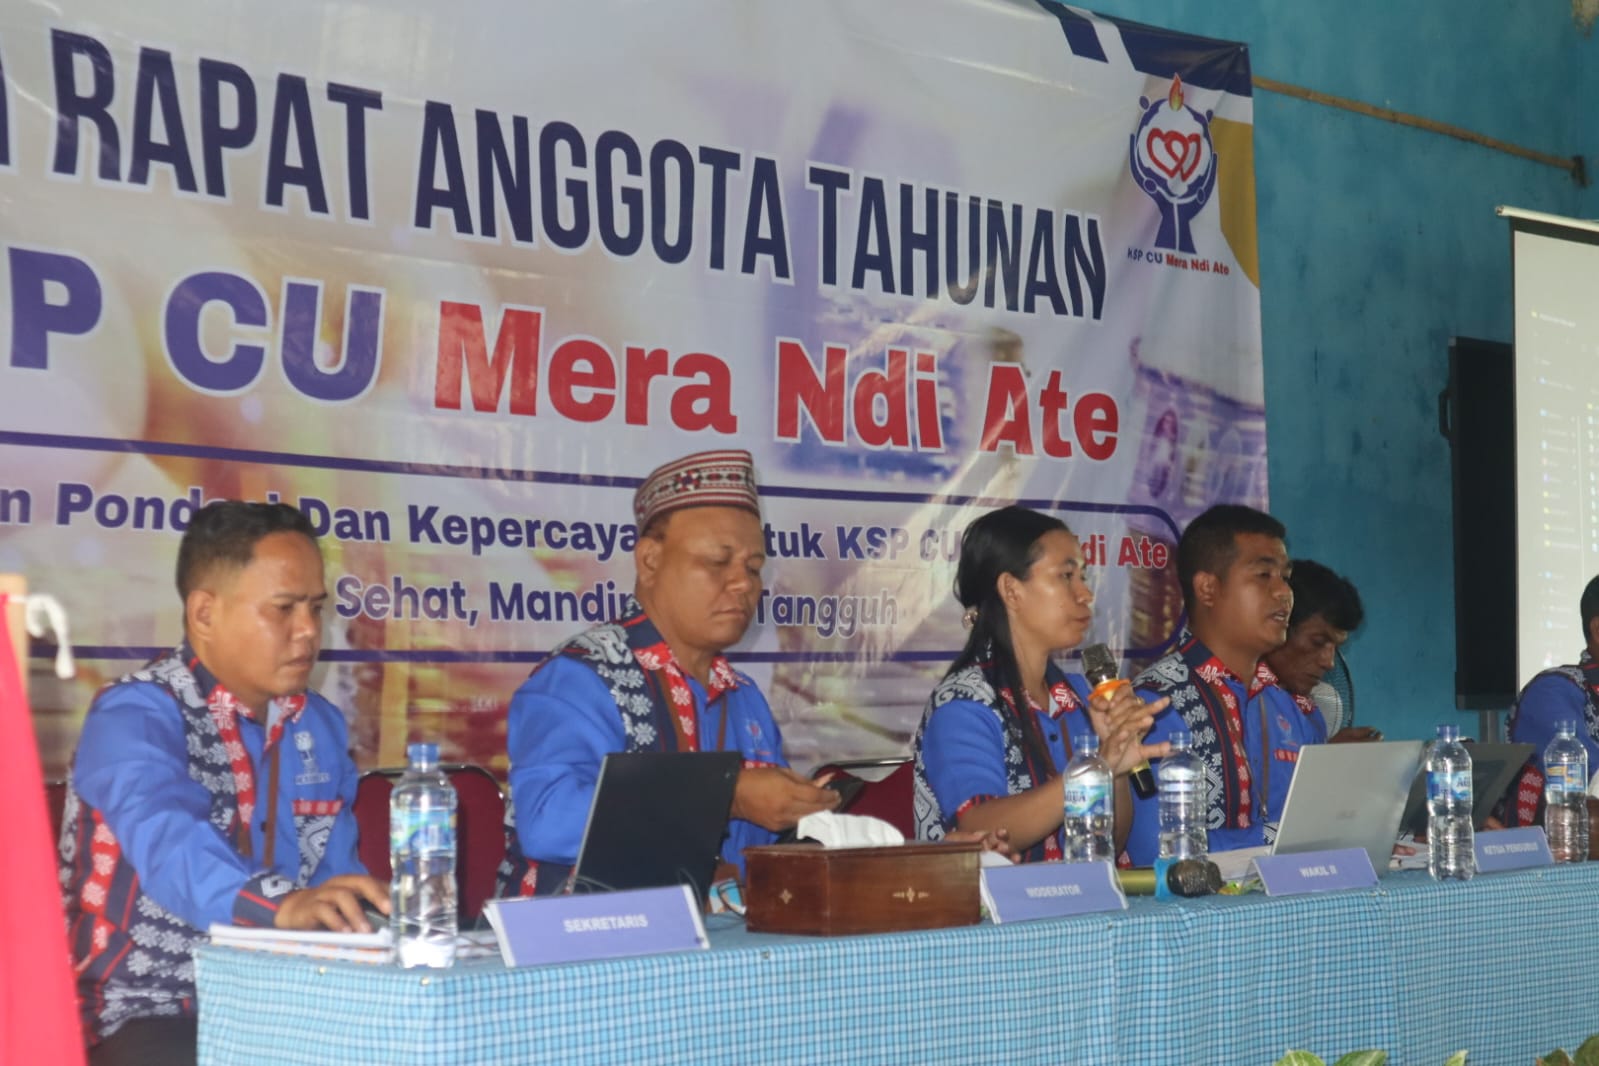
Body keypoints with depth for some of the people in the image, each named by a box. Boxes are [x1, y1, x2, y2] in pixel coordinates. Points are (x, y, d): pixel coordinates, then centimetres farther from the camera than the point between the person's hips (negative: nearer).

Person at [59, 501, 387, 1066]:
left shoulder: (320, 727, 10)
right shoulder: (136, 714, -13)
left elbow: (335, 868, 13)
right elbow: (166, 842, -31)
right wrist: (279, 903, -49)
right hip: (146, 1013, -6)